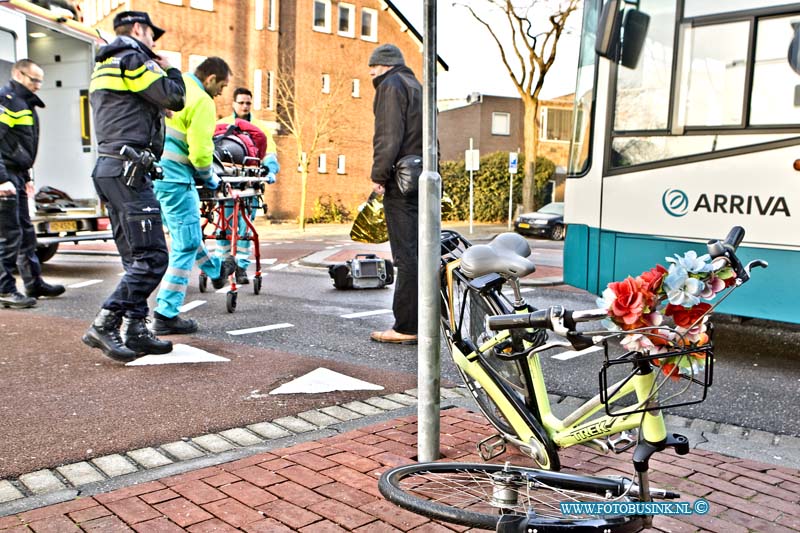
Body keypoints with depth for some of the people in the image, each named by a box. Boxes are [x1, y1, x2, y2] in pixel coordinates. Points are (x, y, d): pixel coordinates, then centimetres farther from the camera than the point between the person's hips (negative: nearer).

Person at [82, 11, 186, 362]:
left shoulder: (105, 65, 26)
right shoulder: (132, 57, -5)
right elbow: (174, 99, -7)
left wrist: (156, 110, 18)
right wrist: (169, 70, 10)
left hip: (108, 168, 11)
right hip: (128, 170, -11)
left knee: (136, 259, 12)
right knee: (152, 257, -11)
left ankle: (135, 331, 14)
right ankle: (103, 326, -11)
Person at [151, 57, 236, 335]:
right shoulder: (201, 101, -12)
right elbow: (200, 152, -17)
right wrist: (210, 179, 2)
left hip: (153, 173, 9)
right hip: (174, 179, -9)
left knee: (186, 231, 27)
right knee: (186, 245, -1)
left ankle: (215, 269, 51)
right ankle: (166, 315, 1)